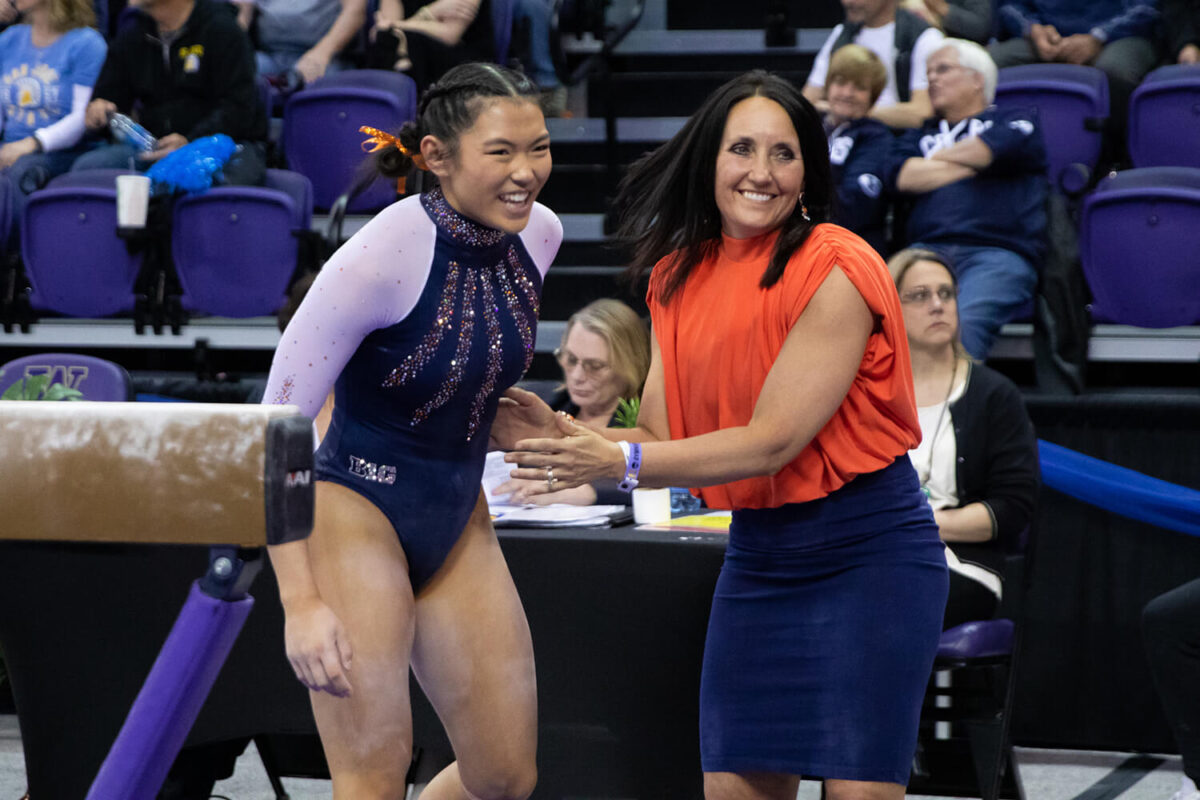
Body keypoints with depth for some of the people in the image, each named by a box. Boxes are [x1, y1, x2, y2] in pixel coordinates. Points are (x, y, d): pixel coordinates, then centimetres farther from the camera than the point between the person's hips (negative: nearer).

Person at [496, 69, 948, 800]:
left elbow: (773, 441, -19)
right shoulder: (680, 278, 7)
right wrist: (565, 433, -12)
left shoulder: (836, 270, -15)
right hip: (756, 553, 6)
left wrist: (621, 461, -23)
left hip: (869, 554, -6)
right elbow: (666, 442, 5)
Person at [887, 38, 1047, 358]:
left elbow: (991, 151, 0)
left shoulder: (1015, 121, 24)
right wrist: (967, 163, 11)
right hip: (926, 250, 3)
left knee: (964, 324, -35)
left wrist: (934, 159, 17)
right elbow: (901, 176, 12)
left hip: (997, 252, -3)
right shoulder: (923, 134, 34)